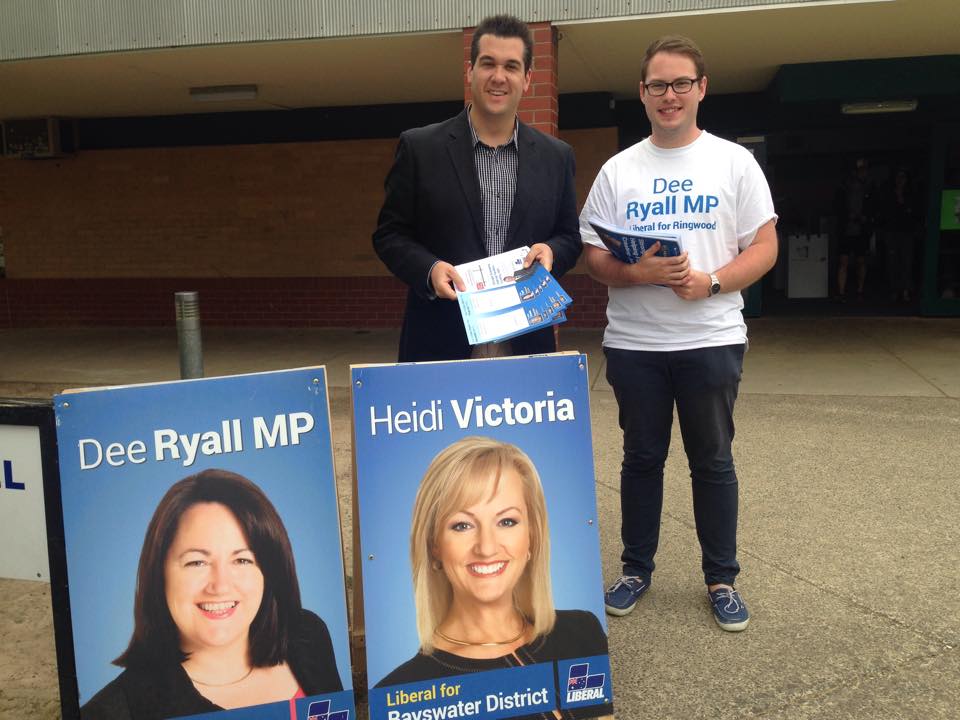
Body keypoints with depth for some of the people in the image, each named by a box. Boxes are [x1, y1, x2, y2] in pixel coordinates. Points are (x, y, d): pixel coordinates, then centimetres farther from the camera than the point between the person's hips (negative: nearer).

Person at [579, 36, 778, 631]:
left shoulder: (735, 162, 3)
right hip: (633, 342, 1)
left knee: (713, 461, 8)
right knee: (642, 458, 12)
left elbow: (764, 248, -1)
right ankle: (637, 569, 27)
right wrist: (638, 273, -17)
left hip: (712, 339, -1)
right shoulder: (618, 170, 6)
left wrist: (710, 281, -17)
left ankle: (722, 578, 23)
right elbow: (593, 257, 3)